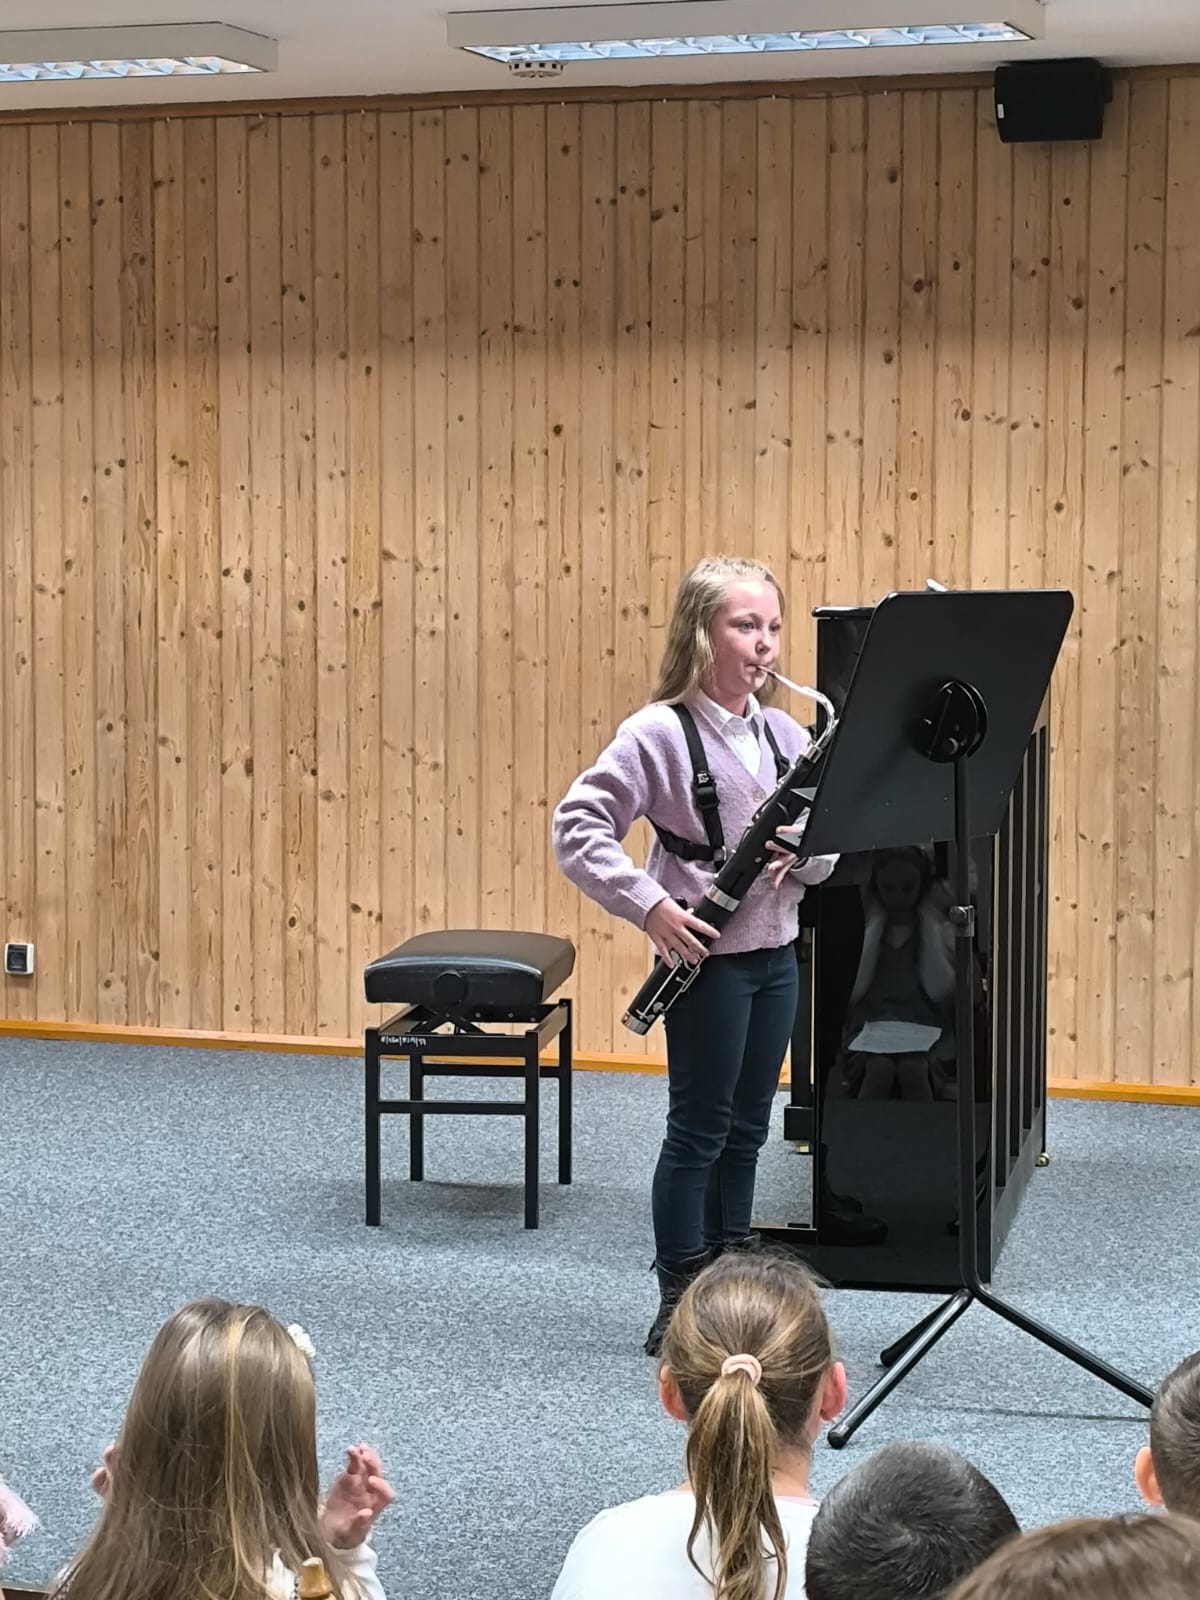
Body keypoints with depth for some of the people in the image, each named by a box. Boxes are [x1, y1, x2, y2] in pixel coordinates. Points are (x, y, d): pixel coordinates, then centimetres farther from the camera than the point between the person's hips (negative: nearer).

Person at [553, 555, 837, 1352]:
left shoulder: (787, 735, 5)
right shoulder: (659, 733, -12)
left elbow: (828, 850, 10)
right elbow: (578, 828, -16)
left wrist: (805, 852, -13)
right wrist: (649, 905, -23)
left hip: (775, 956, 6)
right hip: (708, 958, -6)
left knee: (746, 1128, 14)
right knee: (699, 1128, 1)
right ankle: (680, 1304, 11)